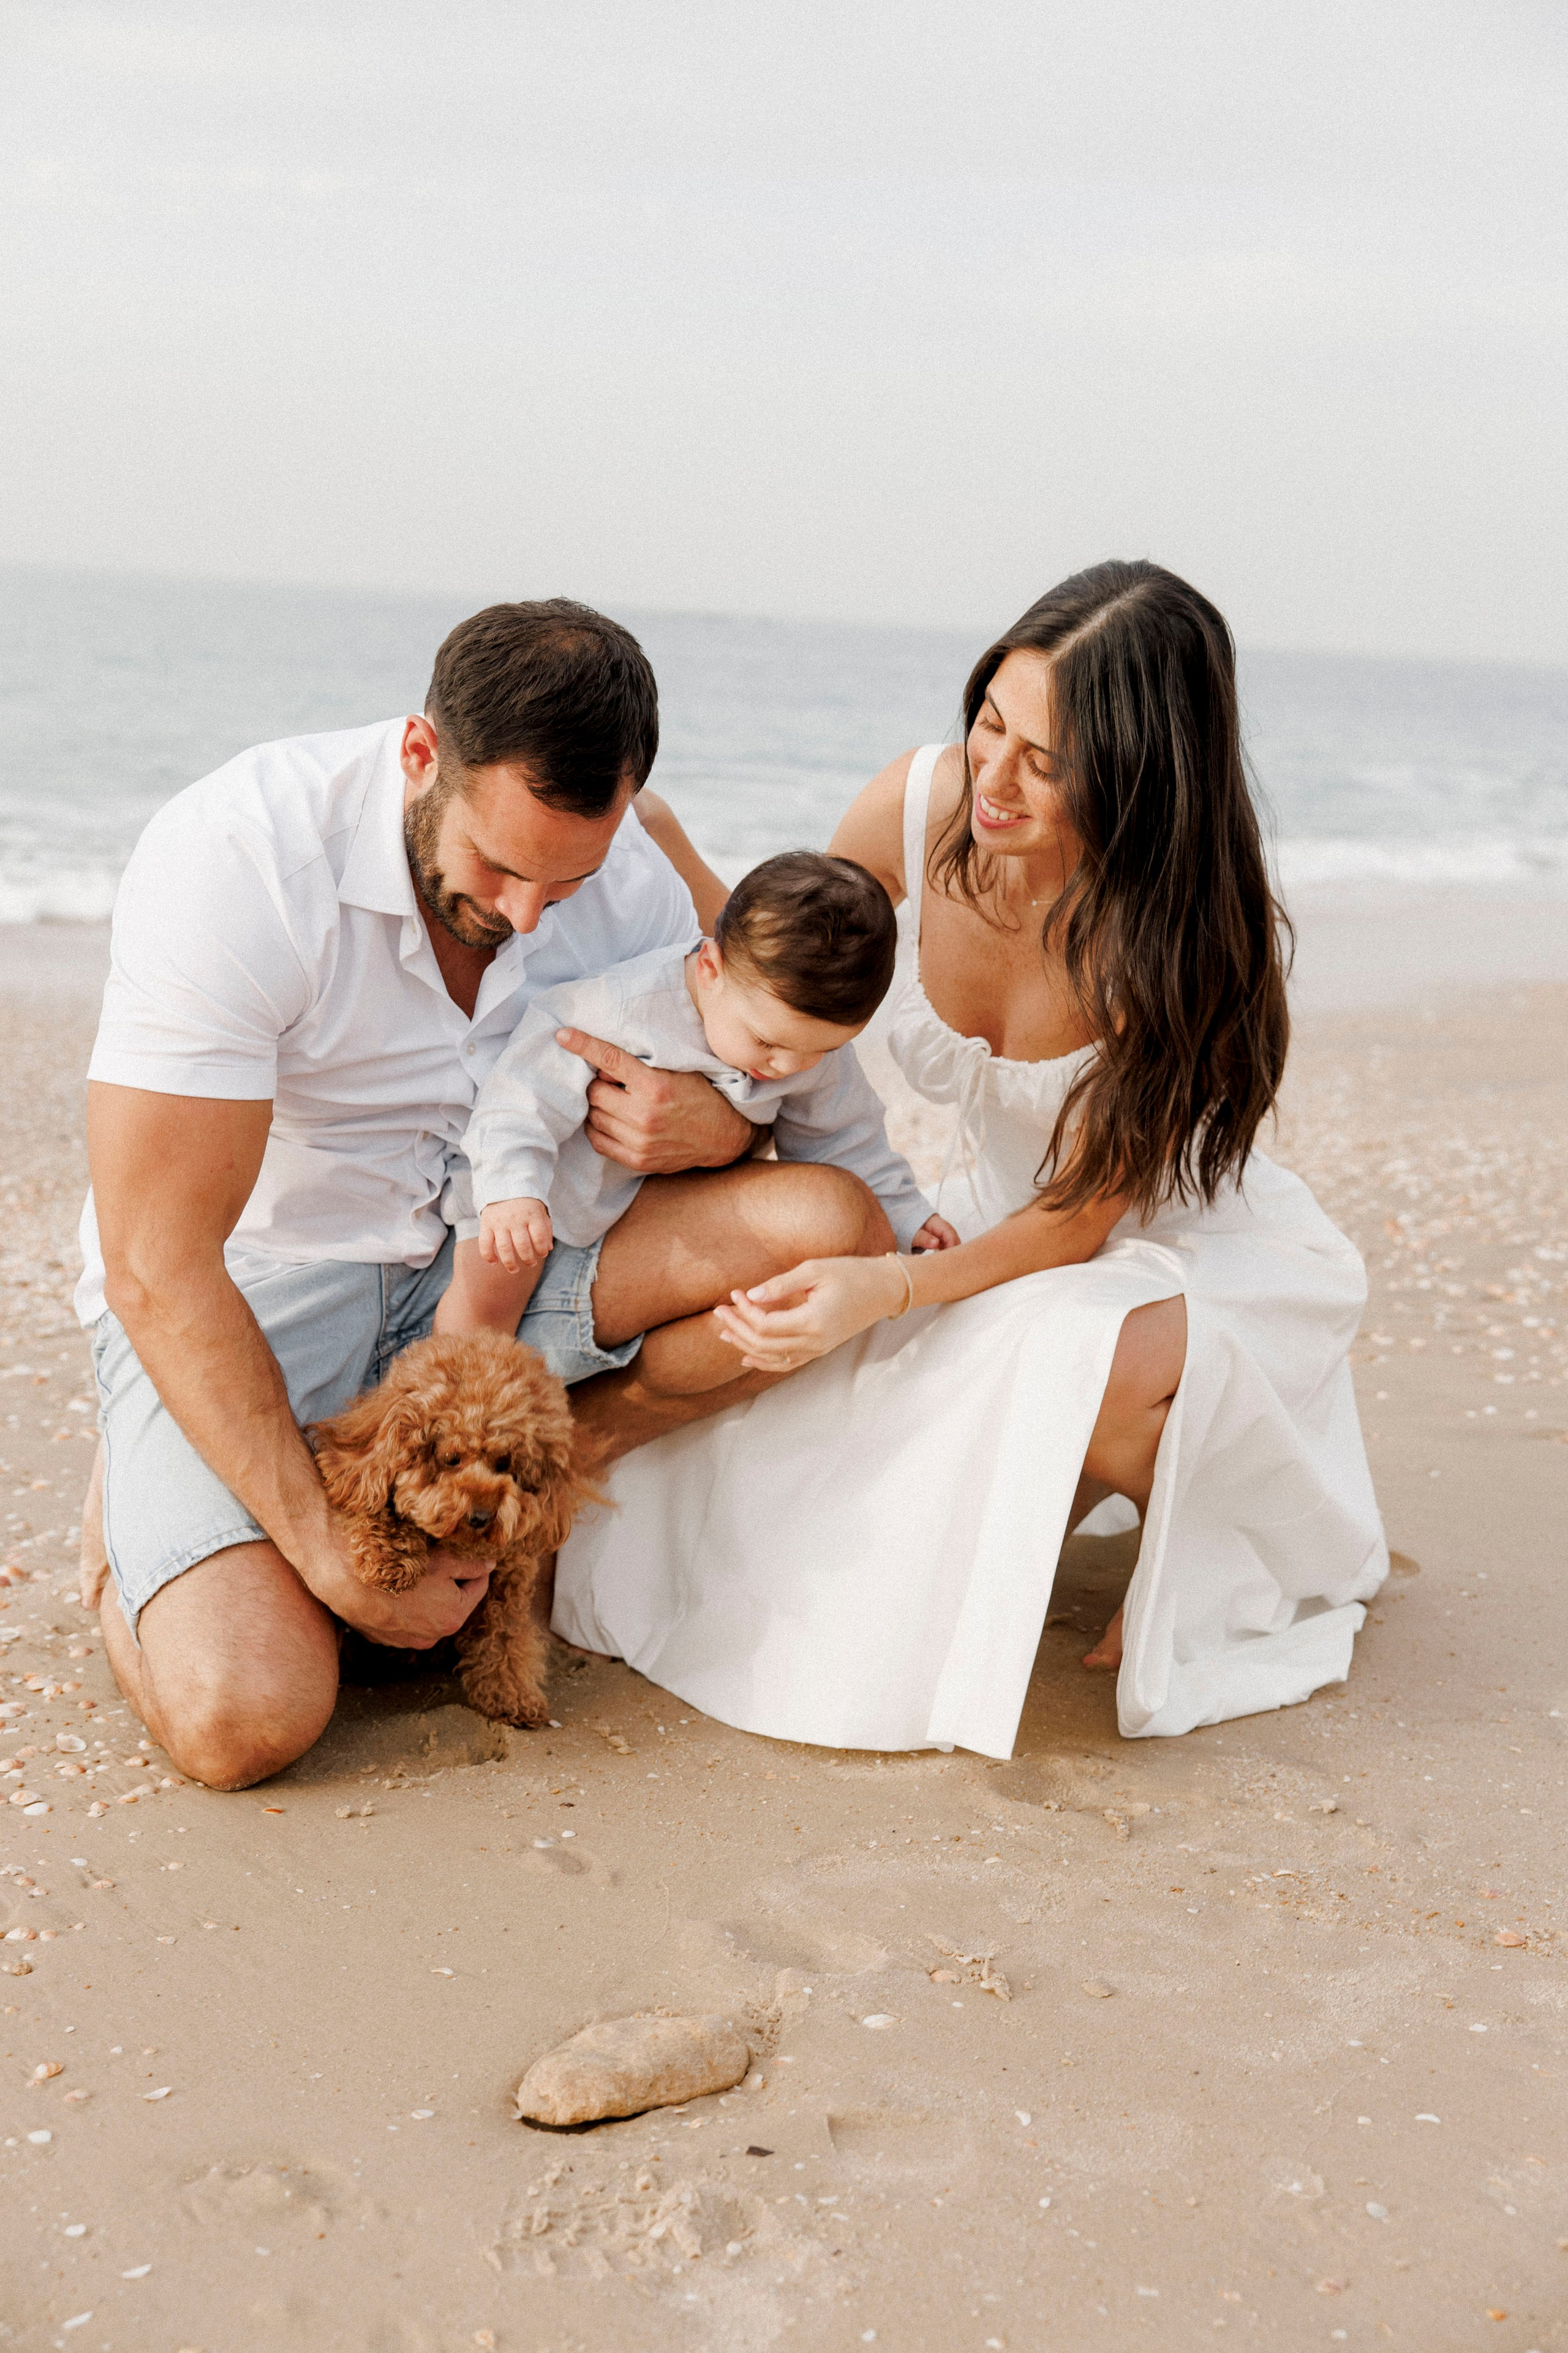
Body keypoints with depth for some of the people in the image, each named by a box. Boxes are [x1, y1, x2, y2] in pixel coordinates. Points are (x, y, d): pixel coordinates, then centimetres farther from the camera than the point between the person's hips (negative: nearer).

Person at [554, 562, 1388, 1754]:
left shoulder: (1191, 928, -29)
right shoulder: (922, 805, -18)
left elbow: (1081, 1218, -26)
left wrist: (889, 1288, -40)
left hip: (1195, 1251, -4)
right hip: (1002, 1232, 5)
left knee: (1072, 1354, -40)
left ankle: (1240, 1535, -4)